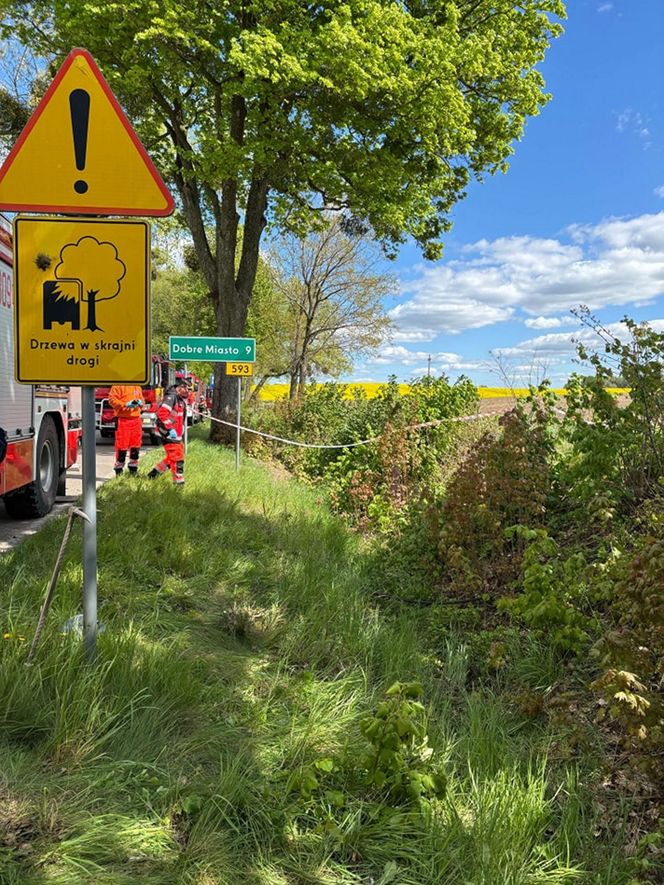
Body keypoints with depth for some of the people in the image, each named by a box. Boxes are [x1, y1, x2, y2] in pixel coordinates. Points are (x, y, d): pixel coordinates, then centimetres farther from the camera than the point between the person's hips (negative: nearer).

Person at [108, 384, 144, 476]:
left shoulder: (137, 386, 15)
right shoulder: (118, 385, -6)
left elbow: (141, 398, 25)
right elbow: (112, 399, -11)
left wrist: (140, 402, 1)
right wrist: (125, 404, -20)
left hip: (136, 419, 6)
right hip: (123, 419, -6)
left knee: (136, 444, 9)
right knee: (122, 445, -4)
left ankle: (133, 468, 20)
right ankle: (119, 470, 7)